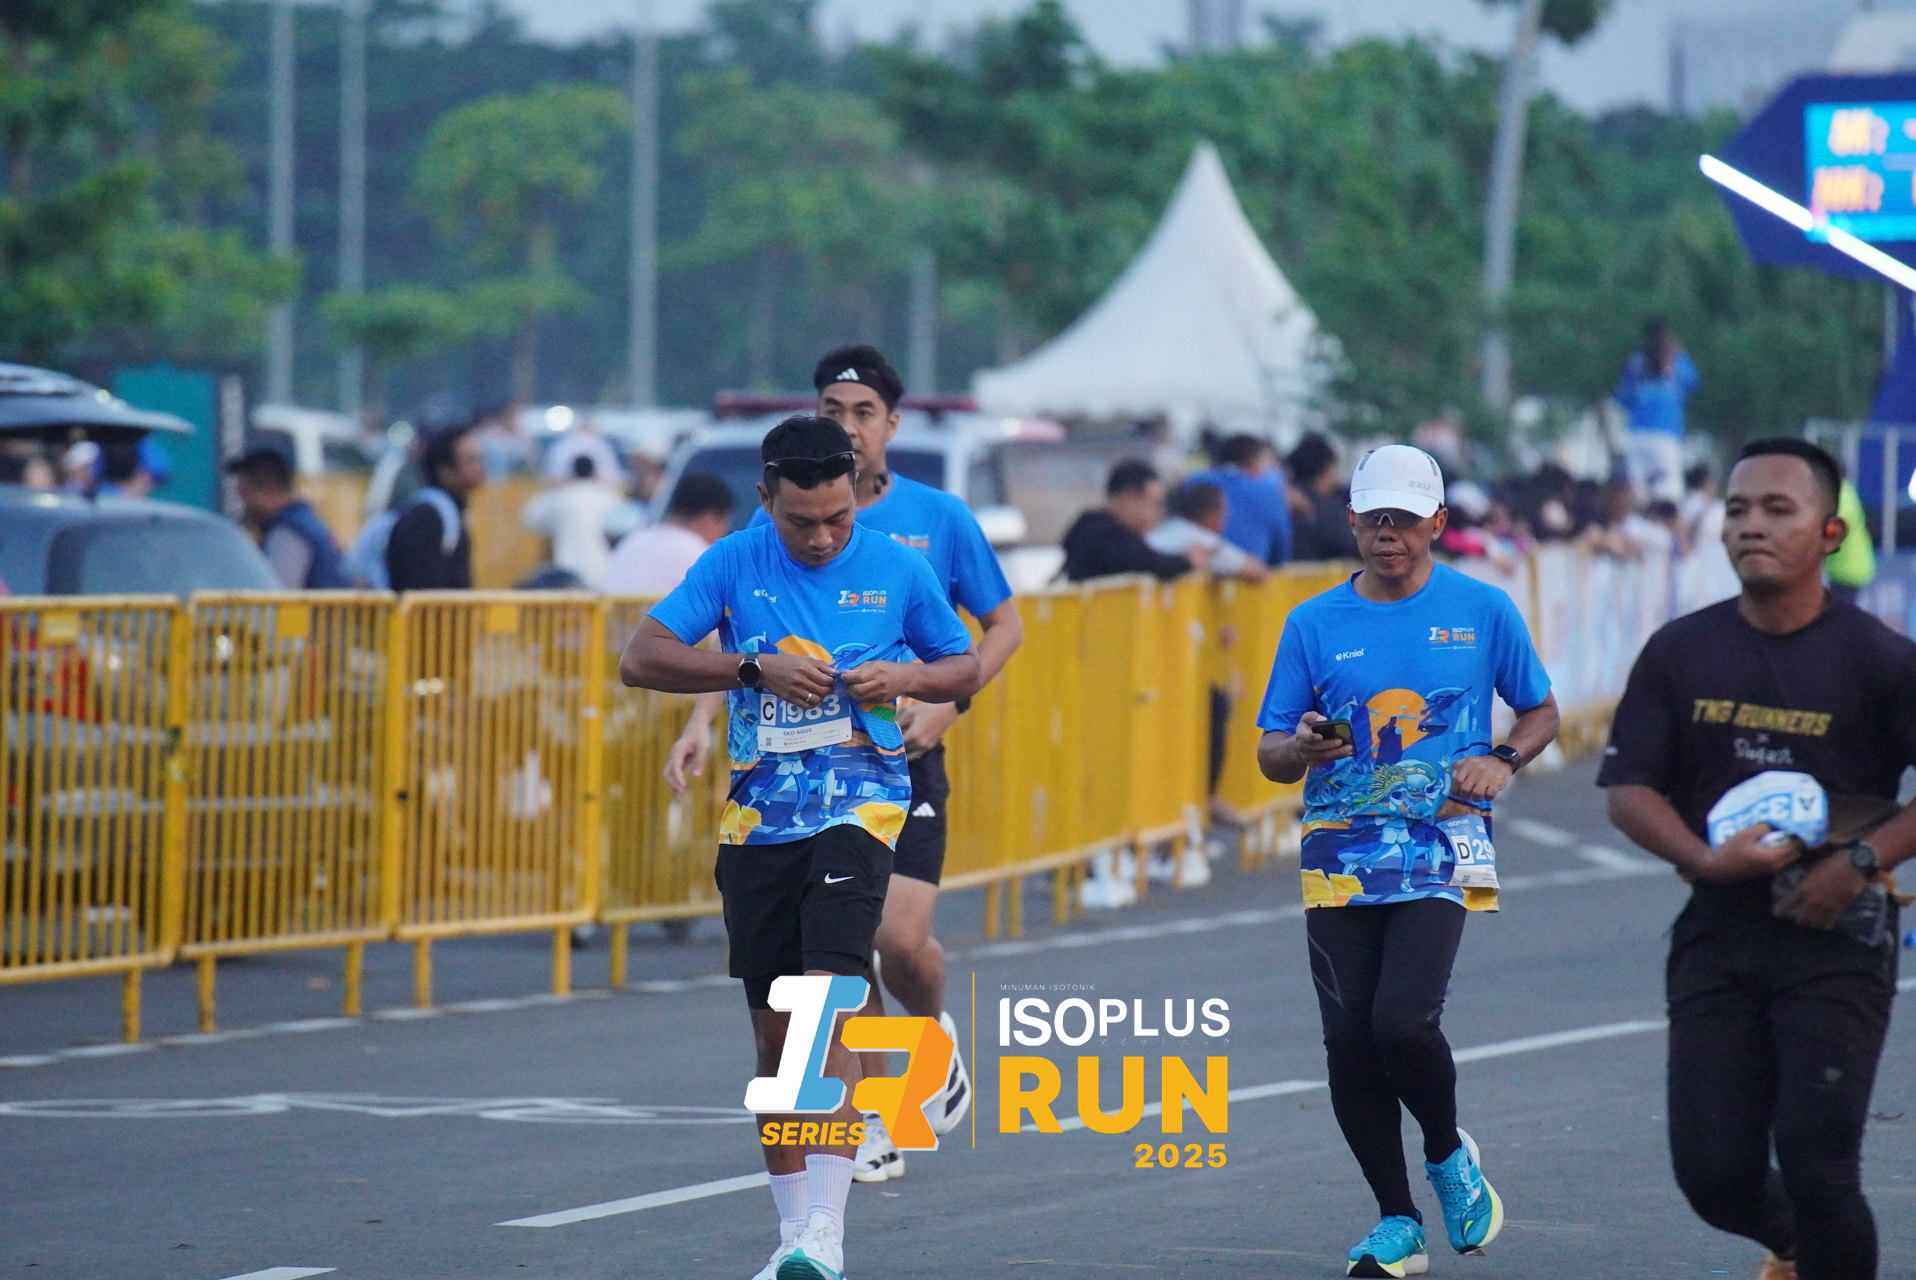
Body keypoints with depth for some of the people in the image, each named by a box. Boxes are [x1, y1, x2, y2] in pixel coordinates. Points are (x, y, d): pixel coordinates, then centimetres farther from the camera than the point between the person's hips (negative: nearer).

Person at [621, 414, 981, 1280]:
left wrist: (905, 678, -9)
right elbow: (640, 659, -6)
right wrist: (755, 668, -17)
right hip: (759, 815, 2)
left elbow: (965, 670, 13)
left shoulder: (897, 570, 1)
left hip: (858, 808, -2)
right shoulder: (733, 565, 0)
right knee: (774, 1030, 7)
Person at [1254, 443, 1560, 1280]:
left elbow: (1541, 713, 17)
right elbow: (1269, 756, 9)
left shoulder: (1482, 611, 5)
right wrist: (1305, 748, -14)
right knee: (1348, 1042, -2)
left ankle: (1449, 1156, 10)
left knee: (1403, 1019, -20)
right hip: (1341, 855, 2)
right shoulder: (1315, 624, 7)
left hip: (1440, 844, -2)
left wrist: (1502, 761, -4)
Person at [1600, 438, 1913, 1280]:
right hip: (1719, 931, 3)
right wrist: (1707, 860, -14)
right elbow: (1628, 790, 3)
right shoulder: (1681, 653, 4)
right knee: (1715, 1176, 2)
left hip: (1837, 938, -3)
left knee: (1816, 1169, -11)